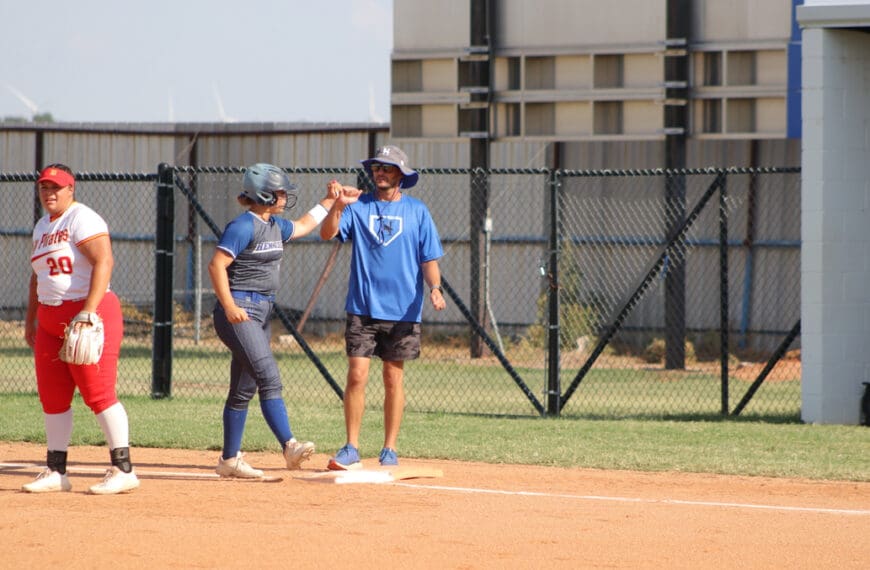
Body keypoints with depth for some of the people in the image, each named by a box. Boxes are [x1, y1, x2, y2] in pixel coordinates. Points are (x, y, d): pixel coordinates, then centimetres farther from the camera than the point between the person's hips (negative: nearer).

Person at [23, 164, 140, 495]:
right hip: (50, 320, 9)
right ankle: (56, 472, 14)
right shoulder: (42, 226, 18)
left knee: (98, 393, -12)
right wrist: (30, 319, 24)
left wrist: (88, 312, -29)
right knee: (52, 396, 8)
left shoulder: (82, 219, -10)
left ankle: (123, 470, -9)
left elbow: (104, 262, -22)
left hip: (89, 315, -9)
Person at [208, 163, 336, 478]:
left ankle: (229, 459, 15)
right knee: (269, 378, -20)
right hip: (240, 312, -10)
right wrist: (229, 306, -26)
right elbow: (216, 265, -19)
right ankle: (289, 447, -31)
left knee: (245, 388, 11)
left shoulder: (275, 226, 14)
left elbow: (302, 226, 37)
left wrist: (328, 202, 36)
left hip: (262, 311, 10)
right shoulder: (243, 226, -14)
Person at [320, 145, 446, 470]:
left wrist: (434, 288, -14)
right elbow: (327, 234, -8)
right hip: (362, 309, 0)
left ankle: (390, 450, 11)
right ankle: (351, 449, -2)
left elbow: (429, 259, 4)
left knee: (394, 378, 4)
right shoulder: (358, 206, 5)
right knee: (357, 375, -6)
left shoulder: (417, 211, 5)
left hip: (402, 310, 0)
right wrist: (338, 206, -25)